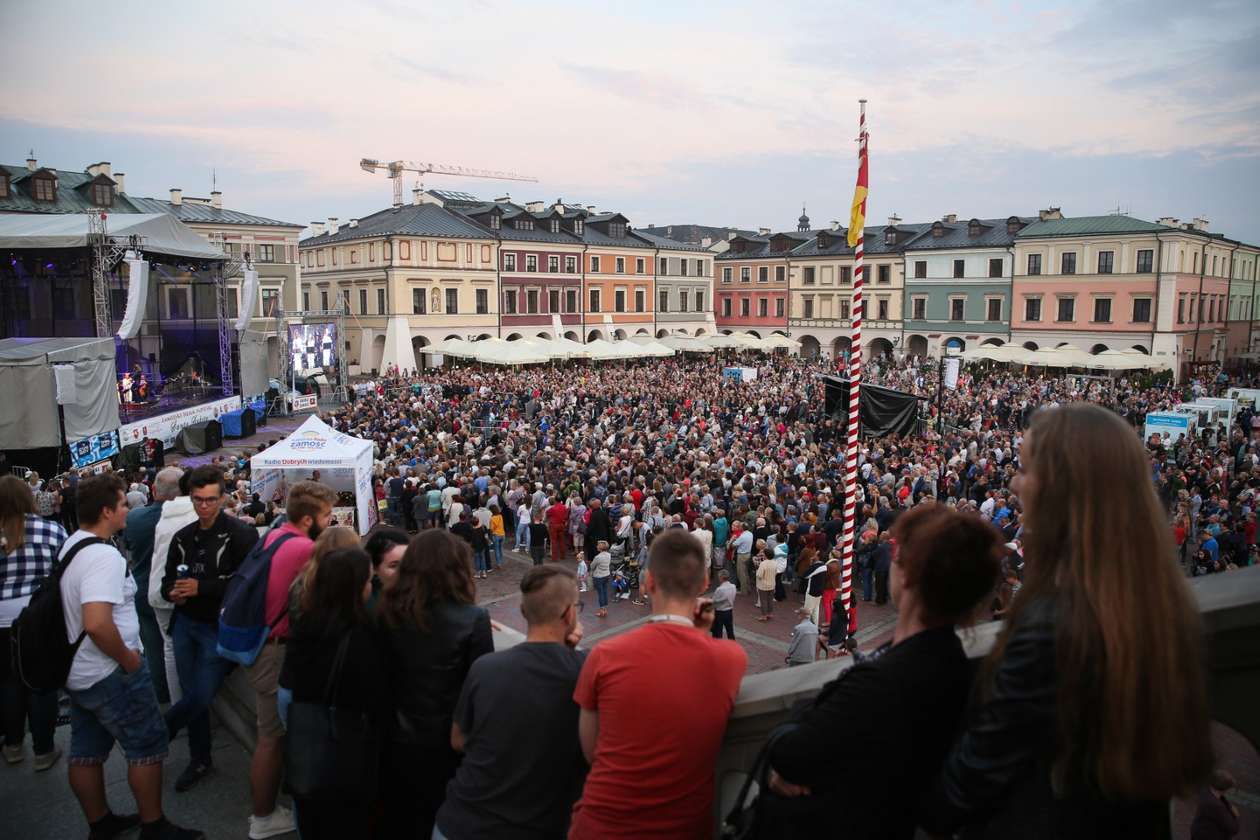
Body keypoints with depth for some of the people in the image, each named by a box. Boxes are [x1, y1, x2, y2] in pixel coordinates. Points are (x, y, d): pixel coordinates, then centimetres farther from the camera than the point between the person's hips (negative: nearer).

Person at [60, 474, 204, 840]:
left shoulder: (70, 545, 7)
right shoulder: (103, 555, -25)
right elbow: (97, 623, -36)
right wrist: (128, 658, -21)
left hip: (77, 671, 9)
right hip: (110, 674, -9)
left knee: (86, 751, 18)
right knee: (148, 747, 5)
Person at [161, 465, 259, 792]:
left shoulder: (241, 534, -14)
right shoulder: (183, 537, 7)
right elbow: (168, 580, 17)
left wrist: (201, 587, -21)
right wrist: (173, 591, -7)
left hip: (220, 627, -6)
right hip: (185, 624, 6)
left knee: (201, 696, -3)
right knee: (192, 694, 13)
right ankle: (199, 760, 30)